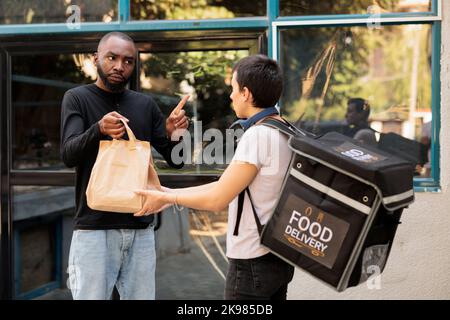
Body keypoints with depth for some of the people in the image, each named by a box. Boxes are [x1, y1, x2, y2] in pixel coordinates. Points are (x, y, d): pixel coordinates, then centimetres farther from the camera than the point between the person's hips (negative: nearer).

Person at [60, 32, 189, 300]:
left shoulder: (146, 105, 11)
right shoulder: (77, 98, 1)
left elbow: (175, 160, 10)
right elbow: (68, 155, -13)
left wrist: (174, 135, -12)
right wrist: (99, 130, -34)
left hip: (141, 228, 4)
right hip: (94, 228, -3)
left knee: (142, 296, 7)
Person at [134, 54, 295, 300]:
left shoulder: (257, 135, -20)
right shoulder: (286, 131, 8)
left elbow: (217, 199, -17)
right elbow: (226, 184, 12)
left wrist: (167, 198, -3)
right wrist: (172, 193, 14)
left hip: (253, 260, -9)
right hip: (280, 255, 9)